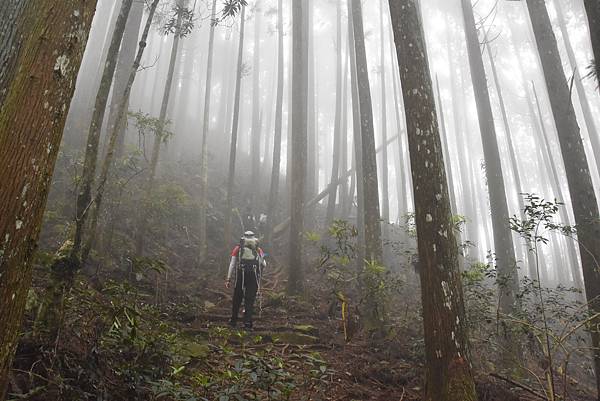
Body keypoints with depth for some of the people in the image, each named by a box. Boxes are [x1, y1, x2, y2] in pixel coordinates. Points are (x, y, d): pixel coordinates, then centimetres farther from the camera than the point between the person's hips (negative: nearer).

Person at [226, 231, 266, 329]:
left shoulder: (238, 249, 11)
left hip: (241, 276, 0)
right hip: (254, 276, 0)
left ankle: (233, 321, 20)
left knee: (237, 300, 13)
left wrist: (229, 279, 9)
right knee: (250, 300, 5)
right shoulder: (258, 250, 12)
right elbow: (264, 265, 15)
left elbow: (232, 265, 7)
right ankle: (247, 322, 0)